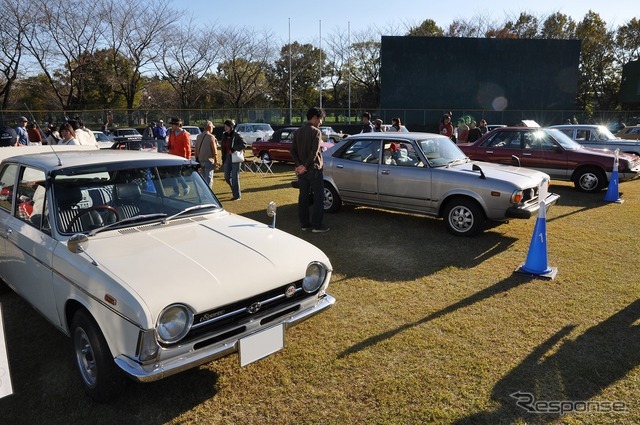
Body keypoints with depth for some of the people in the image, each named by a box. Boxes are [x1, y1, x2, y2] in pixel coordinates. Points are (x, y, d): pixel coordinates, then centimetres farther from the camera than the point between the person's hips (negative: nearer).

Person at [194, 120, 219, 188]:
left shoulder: (198, 136, 8)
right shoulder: (211, 137, -10)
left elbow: (196, 150, 12)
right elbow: (214, 150, -11)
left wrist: (197, 160, 20)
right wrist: (216, 161, -4)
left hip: (200, 160, 6)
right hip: (209, 161, -6)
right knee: (209, 180, -2)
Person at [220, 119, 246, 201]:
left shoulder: (236, 135, -10)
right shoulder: (224, 135, 8)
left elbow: (244, 144, -18)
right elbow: (223, 147, 16)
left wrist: (233, 149, -22)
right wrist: (223, 159, 12)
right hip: (227, 158, 6)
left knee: (235, 177, -3)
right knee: (227, 177, 7)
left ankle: (237, 195, 7)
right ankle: (234, 189, 31)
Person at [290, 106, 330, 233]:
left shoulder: (298, 132, 10)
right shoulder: (315, 131, -11)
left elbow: (292, 151, 5)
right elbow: (314, 152, -20)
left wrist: (299, 165, -4)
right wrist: (305, 166, -14)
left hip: (301, 171, 7)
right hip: (314, 170, -7)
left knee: (303, 197, 10)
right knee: (319, 198, 0)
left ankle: (305, 224, 16)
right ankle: (317, 225, 1)